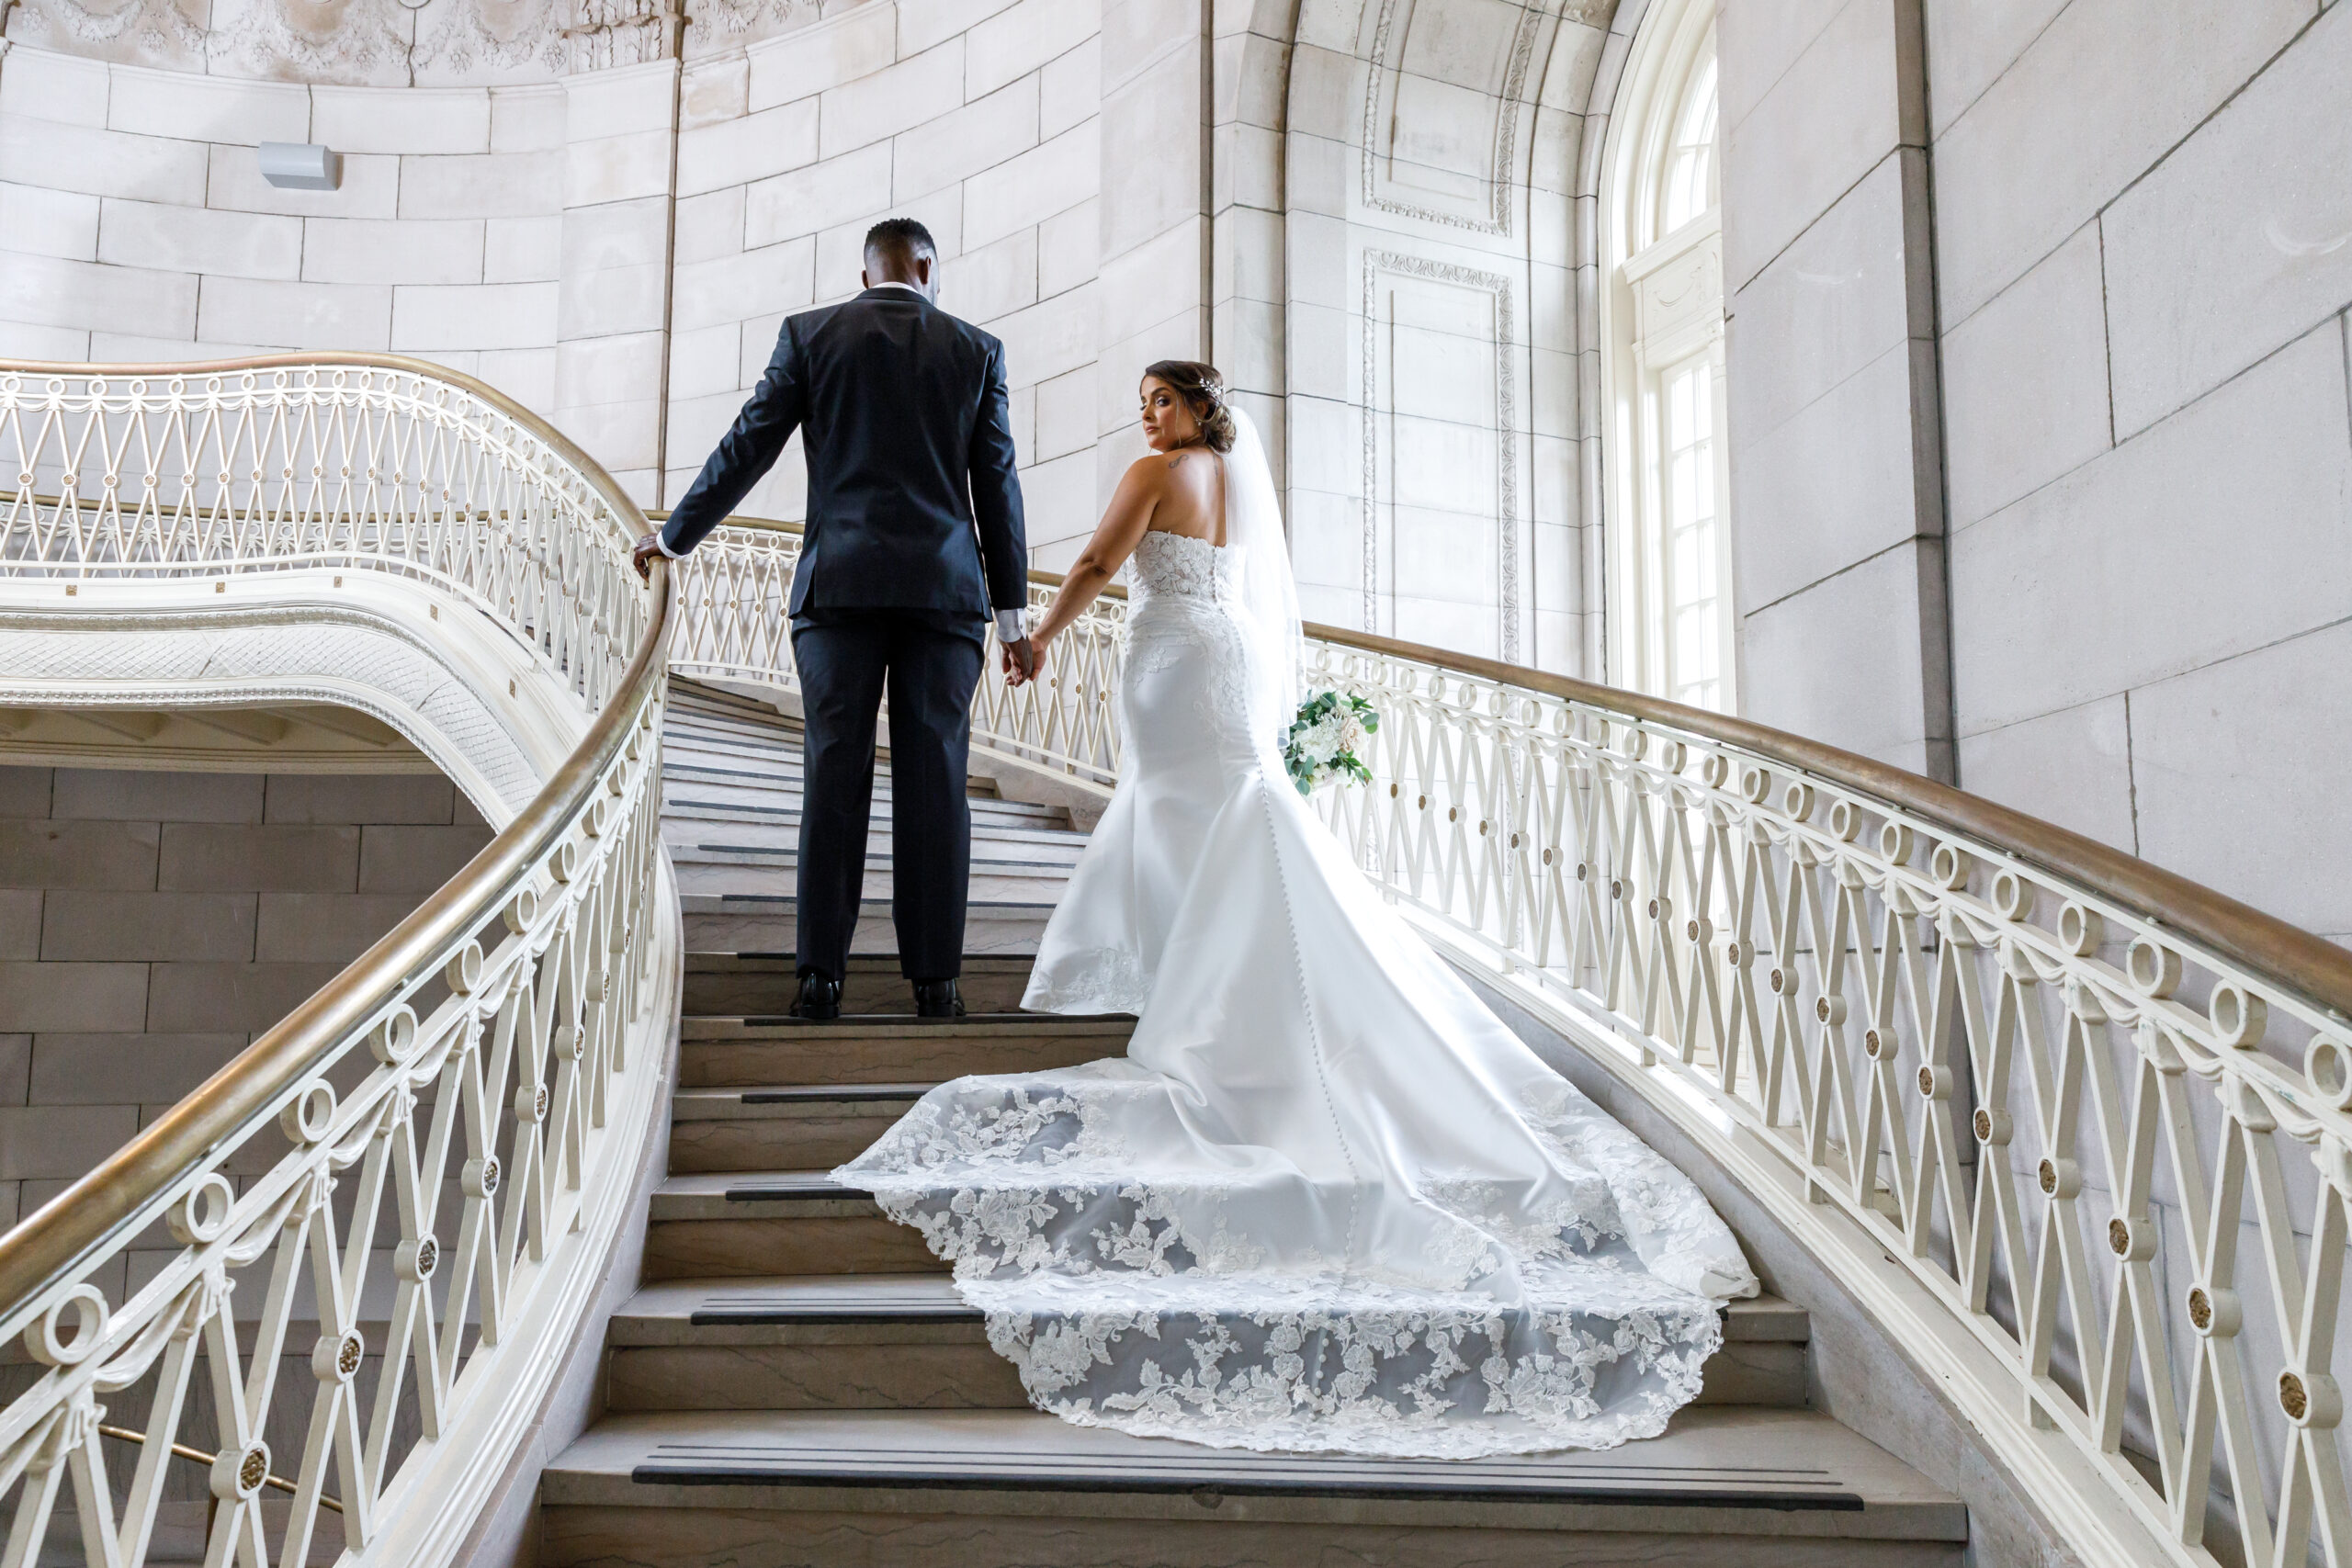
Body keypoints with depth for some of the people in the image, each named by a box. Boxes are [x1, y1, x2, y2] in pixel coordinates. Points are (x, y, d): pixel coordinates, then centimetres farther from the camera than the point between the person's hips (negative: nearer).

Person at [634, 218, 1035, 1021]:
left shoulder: (810, 334, 8)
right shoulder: (976, 349, 9)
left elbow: (745, 449, 8)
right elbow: (997, 487, 7)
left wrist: (672, 536, 21)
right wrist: (1012, 615, 10)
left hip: (840, 585, 0)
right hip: (944, 591, 0)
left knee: (834, 780, 1)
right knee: (935, 785, 0)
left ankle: (821, 975, 0)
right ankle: (934, 979, 1)